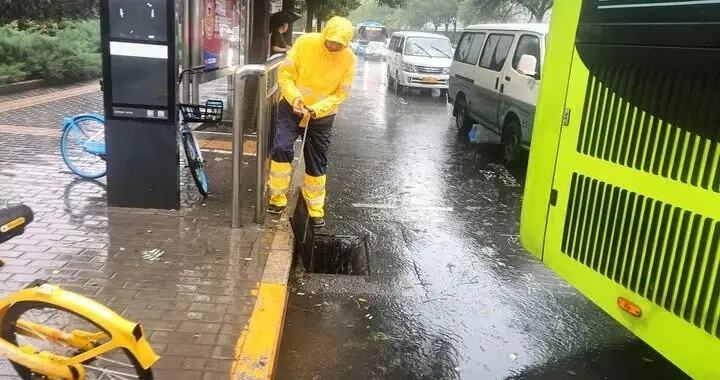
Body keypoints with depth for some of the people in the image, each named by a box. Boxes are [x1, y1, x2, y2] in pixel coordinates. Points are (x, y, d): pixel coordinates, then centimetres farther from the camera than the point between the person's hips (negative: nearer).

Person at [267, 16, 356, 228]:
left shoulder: (349, 60, -12)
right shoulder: (306, 42, -14)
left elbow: (341, 93, -9)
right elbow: (285, 72, -11)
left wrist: (316, 109, -24)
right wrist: (295, 98, -27)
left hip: (322, 115, 1)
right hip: (292, 106, -1)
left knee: (317, 164, 6)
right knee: (281, 148, -18)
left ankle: (316, 208, 23)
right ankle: (278, 198, 1)